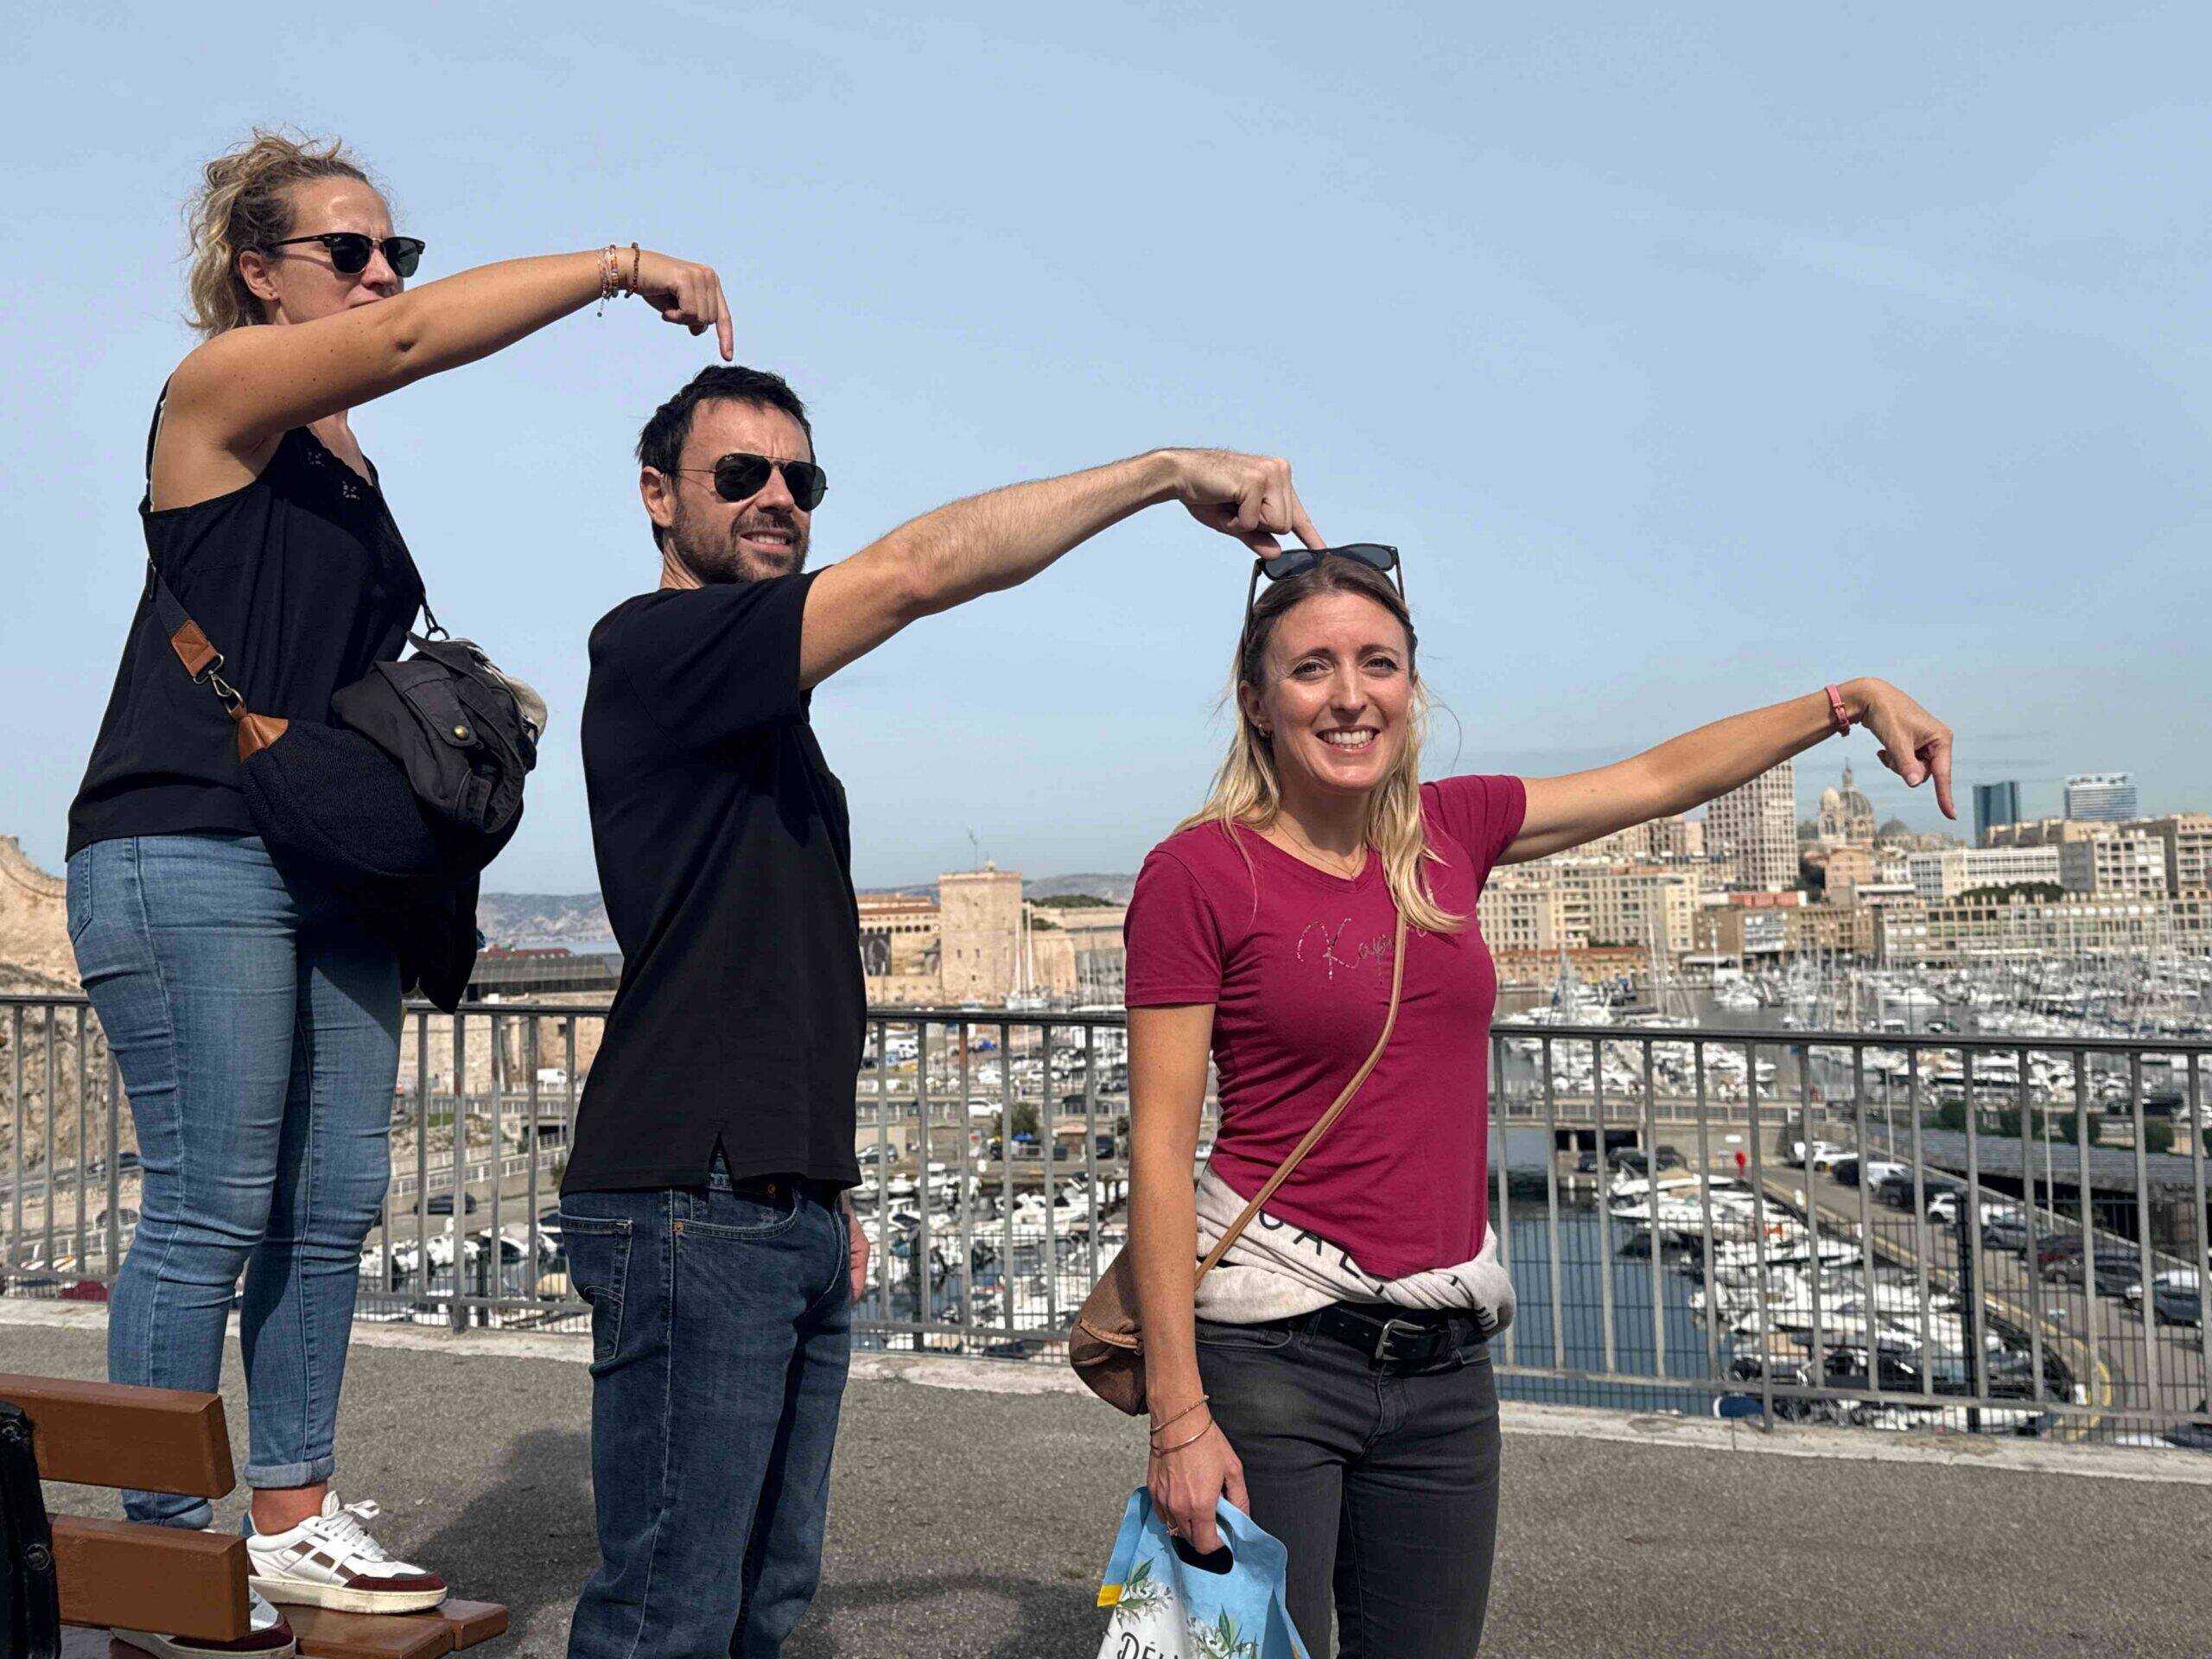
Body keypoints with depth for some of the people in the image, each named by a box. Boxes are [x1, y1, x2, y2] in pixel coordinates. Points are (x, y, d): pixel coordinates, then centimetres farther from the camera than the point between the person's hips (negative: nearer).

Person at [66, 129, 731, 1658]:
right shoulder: (222, 384, -4)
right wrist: (622, 264, -18)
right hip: (188, 857, -8)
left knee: (337, 1199, 8)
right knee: (214, 1209, -5)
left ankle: (294, 1518, 19)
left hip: (333, 867, 8)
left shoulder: (347, 452, 19)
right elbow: (413, 335, -21)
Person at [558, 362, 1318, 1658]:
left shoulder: (764, 714, 22)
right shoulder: (655, 648, -8)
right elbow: (918, 570, -21)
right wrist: (1170, 470, -17)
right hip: (691, 1209, -9)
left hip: (792, 1217, 9)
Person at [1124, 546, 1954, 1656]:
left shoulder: (1449, 832, 7)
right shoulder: (1198, 875, -9)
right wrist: (1178, 1417, -16)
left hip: (1445, 1355, 6)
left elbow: (1661, 778, 19)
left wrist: (1851, 700, 15)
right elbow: (1160, 1151, -12)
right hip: (1274, 1344, -5)